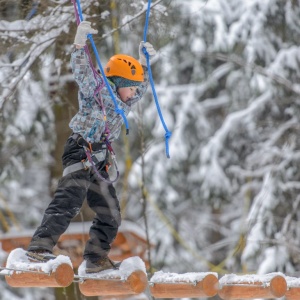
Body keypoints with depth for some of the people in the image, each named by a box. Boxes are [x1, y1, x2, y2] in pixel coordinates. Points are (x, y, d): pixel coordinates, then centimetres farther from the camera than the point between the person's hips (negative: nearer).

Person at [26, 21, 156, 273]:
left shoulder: (123, 104, 18)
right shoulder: (96, 92, -5)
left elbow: (141, 85, 32)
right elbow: (82, 72, -19)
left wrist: (144, 61, 22)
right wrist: (80, 44, -30)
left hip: (99, 162, 9)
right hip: (80, 154, -9)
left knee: (111, 214, 11)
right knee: (69, 200, -28)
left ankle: (97, 258, 19)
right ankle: (40, 247, -37)